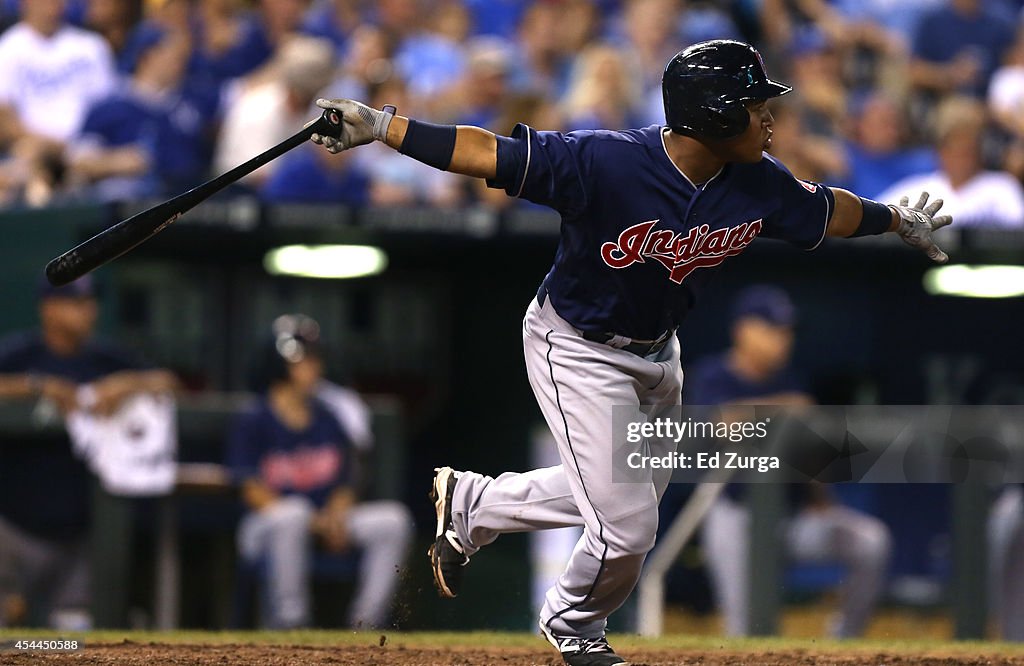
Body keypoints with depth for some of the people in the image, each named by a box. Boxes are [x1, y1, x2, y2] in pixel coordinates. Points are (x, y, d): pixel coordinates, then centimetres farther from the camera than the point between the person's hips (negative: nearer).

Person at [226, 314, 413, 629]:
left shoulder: (327, 420, 13)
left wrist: (335, 515, -12)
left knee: (394, 518, -14)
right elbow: (253, 491, -12)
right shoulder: (253, 423, -5)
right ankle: (288, 621, -30)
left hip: (324, 523, 6)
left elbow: (344, 485, 12)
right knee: (293, 512, -40)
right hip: (266, 528, -6)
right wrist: (314, 522, -21)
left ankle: (365, 621, -12)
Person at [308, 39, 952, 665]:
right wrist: (380, 126, -39)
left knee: (634, 494, 22)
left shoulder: (760, 186, -15)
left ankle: (470, 504, 40)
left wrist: (898, 221, 21)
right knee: (628, 529, -9)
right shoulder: (605, 162, -34)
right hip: (577, 351, -7)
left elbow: (826, 210, 6)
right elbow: (488, 153, -33)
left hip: (656, 352, 7)